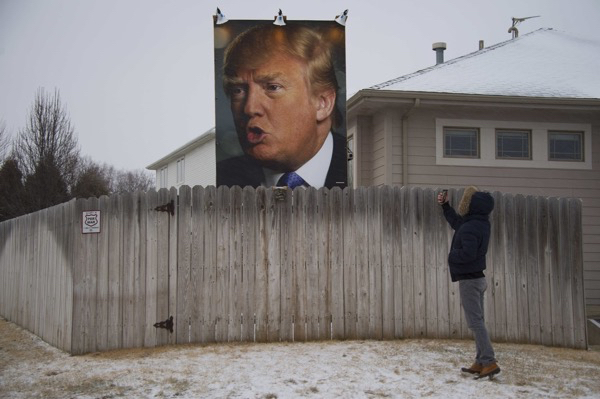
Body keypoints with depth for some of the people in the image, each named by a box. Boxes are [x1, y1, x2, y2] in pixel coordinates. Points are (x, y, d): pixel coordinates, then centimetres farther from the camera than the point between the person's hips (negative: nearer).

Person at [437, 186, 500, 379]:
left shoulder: (470, 228, -23)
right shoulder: (480, 223, 8)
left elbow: (467, 254, -29)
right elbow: (457, 222, 27)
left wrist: (452, 256, -10)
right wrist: (445, 206, 29)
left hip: (469, 279, -10)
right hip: (477, 277, 10)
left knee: (475, 322, -9)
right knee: (477, 321, 13)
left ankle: (489, 362, -13)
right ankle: (480, 362, 18)